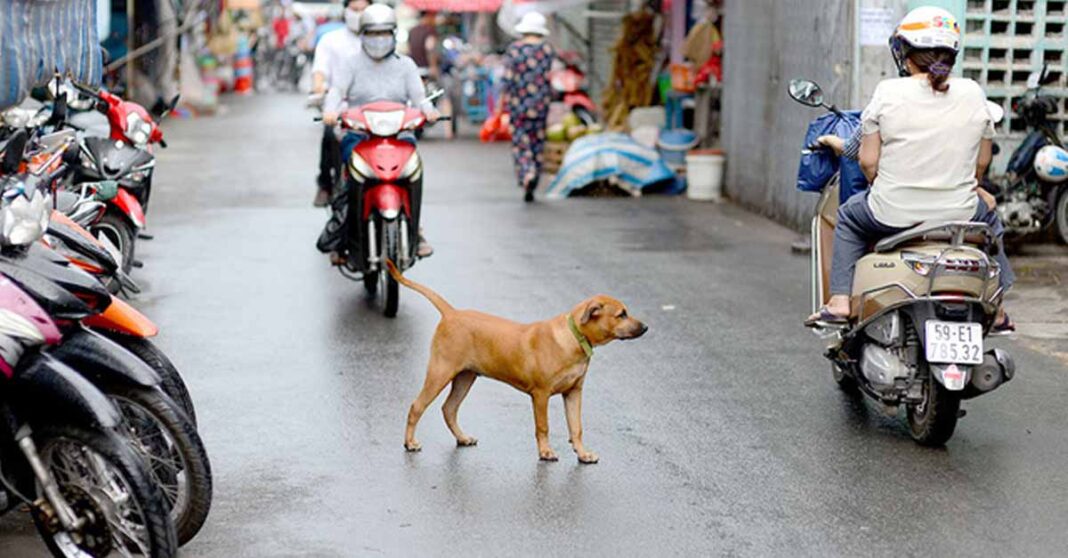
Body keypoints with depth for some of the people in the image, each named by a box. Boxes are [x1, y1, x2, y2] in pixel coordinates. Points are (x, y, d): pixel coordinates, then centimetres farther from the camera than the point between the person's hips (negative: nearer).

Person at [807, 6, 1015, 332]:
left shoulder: (888, 93, -8)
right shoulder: (973, 94, -1)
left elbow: (868, 161, -5)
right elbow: (982, 162, 7)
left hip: (893, 215, -2)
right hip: (959, 214, 2)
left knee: (849, 217, 29)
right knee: (988, 217, 34)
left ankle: (839, 301, 21)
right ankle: (996, 312, 36)